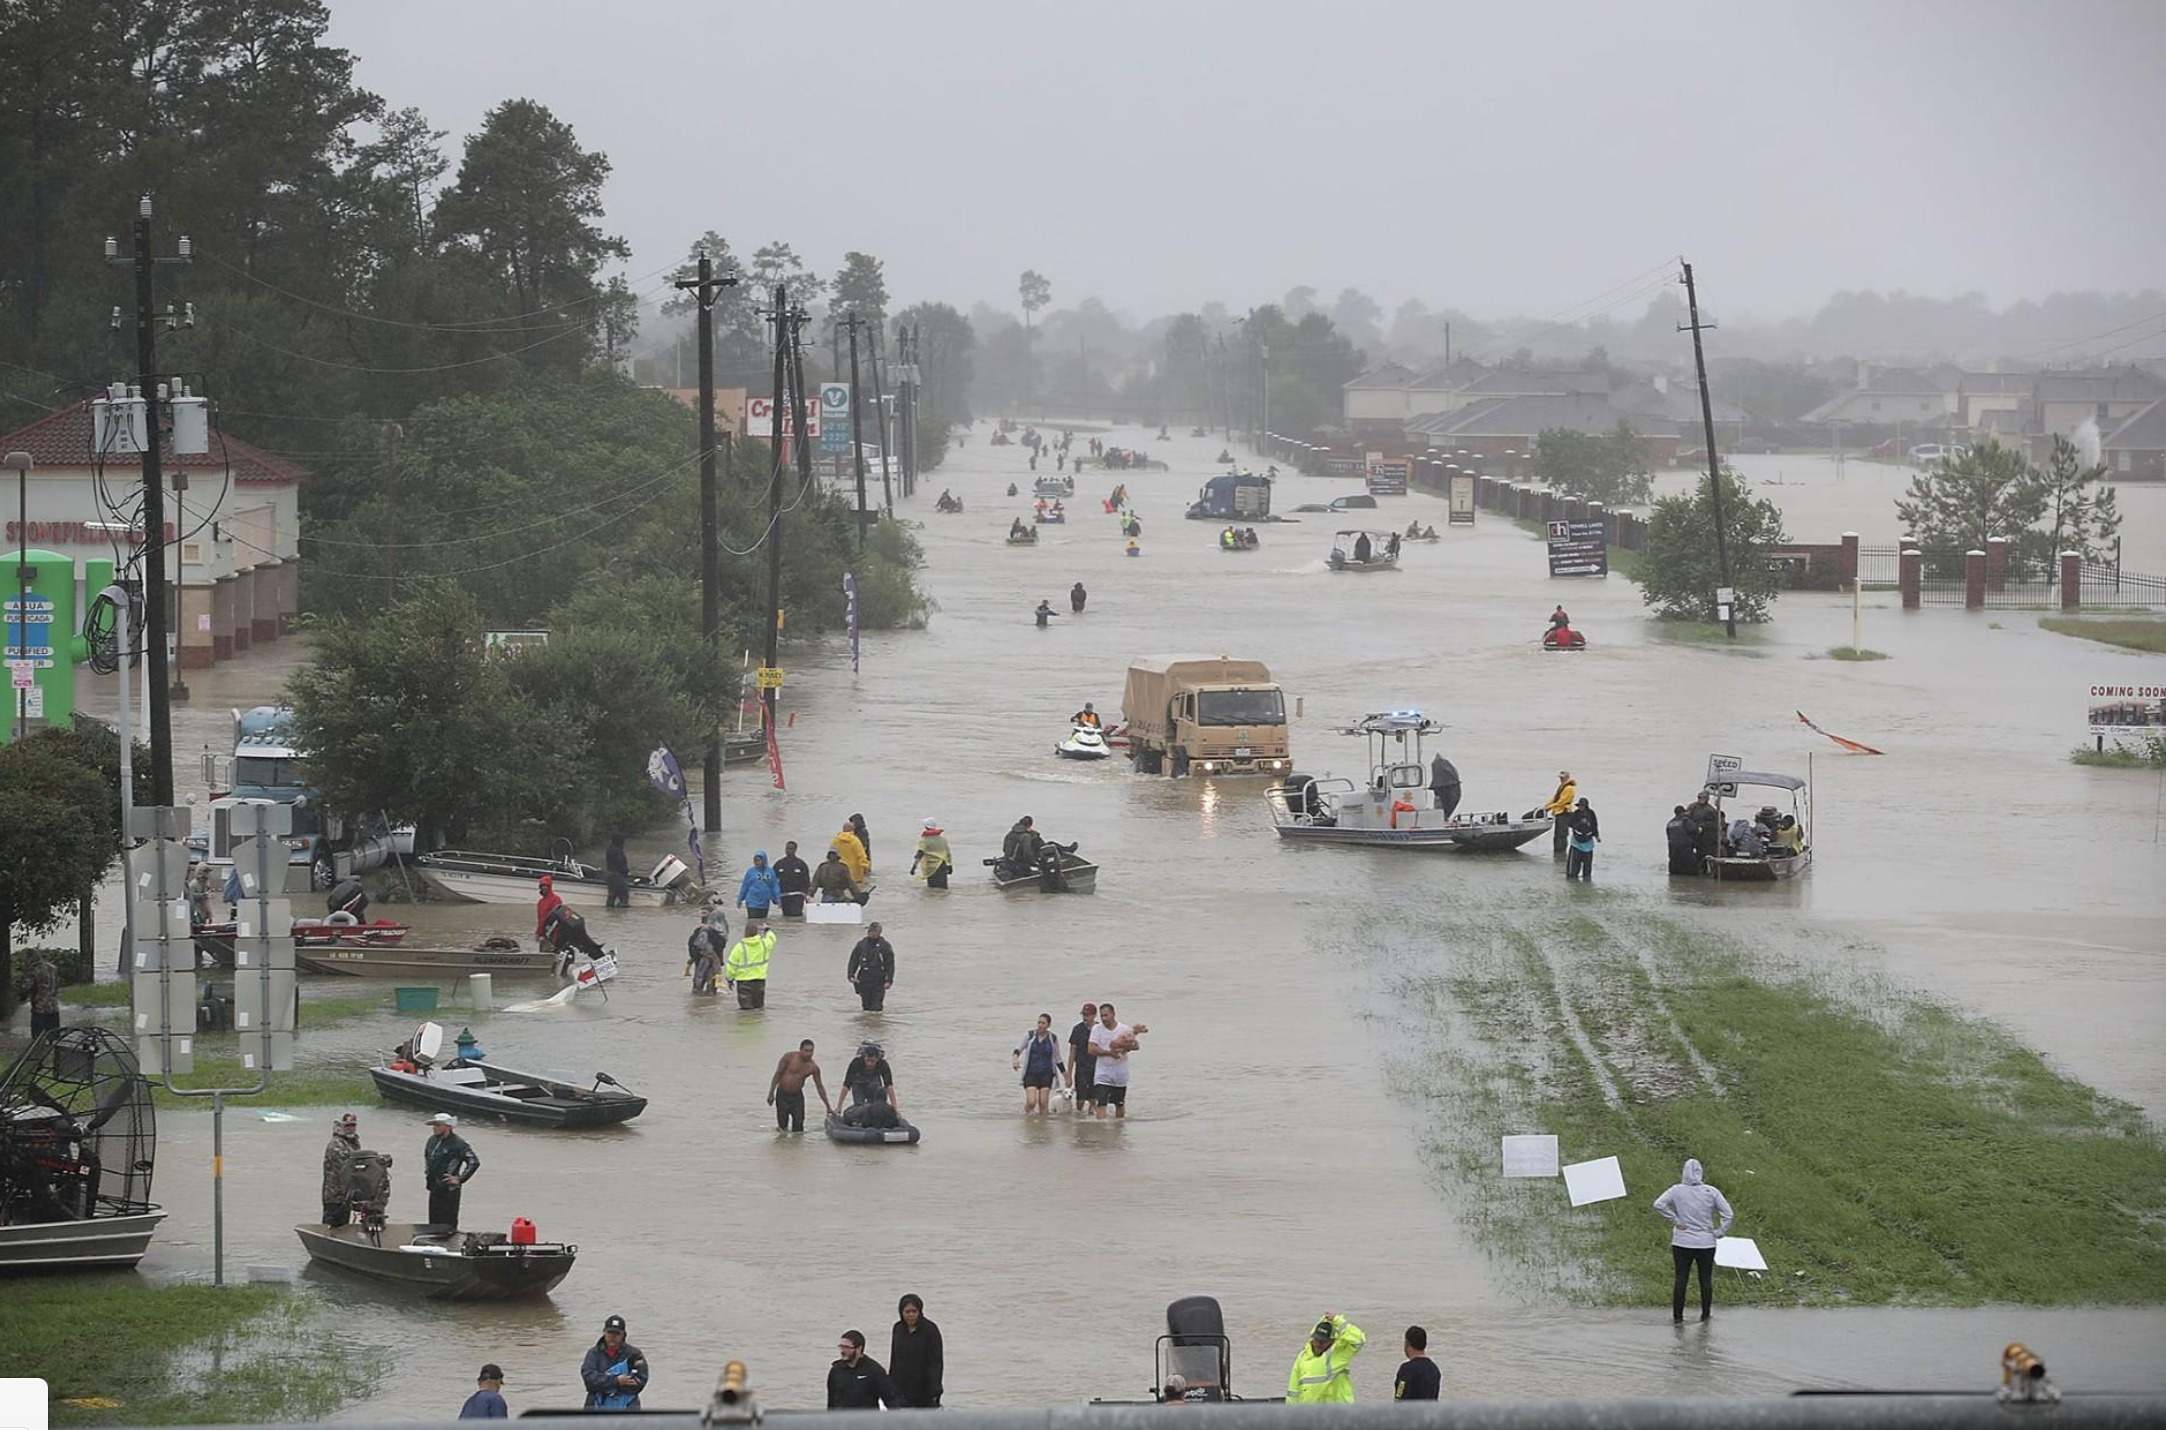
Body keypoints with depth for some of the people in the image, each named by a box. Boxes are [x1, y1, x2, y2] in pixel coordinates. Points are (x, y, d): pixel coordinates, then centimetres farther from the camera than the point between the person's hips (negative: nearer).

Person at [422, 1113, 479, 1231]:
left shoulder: (458, 1144, -14)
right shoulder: (432, 1140, 9)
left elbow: (474, 1162, -16)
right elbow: (426, 1157, 31)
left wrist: (459, 1179, -15)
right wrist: (427, 1172, 20)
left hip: (449, 1189, -8)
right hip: (434, 1189, 8)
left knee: (448, 1224, -5)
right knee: (434, 1222, 14)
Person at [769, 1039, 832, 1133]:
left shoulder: (813, 1068, -5)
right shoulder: (789, 1057, -12)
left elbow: (819, 1087, 3)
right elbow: (778, 1074, -6)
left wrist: (828, 1106, 6)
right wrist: (771, 1093, -10)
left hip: (797, 1096, 2)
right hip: (782, 1095, -2)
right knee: (782, 1126, 0)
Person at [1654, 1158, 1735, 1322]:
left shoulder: (1677, 1190, -7)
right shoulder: (1711, 1192, -6)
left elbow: (1658, 1204, -17)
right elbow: (1728, 1214, -9)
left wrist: (1674, 1220, -10)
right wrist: (1719, 1232, -1)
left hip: (1682, 1242, 0)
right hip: (1706, 1243, 0)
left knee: (1680, 1279, 6)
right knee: (1706, 1280, 10)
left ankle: (1677, 1315, 8)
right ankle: (1705, 1314, 14)